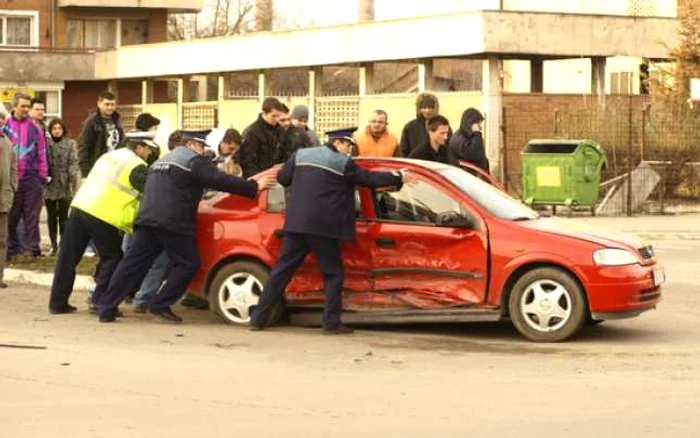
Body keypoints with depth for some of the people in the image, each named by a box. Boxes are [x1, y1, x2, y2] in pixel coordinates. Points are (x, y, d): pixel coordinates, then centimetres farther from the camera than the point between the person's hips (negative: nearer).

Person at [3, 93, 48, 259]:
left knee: (32, 215, 2)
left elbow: (41, 153, 5)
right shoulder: (5, 126, 1)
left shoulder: (34, 128, 4)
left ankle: (32, 247, 5)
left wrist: (43, 176, 1)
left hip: (31, 177, 0)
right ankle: (12, 247, 12)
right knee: (11, 215, 6)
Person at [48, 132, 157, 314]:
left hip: (79, 207, 8)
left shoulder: (108, 156, 24)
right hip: (102, 217, -7)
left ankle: (58, 302, 15)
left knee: (68, 258, 11)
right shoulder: (136, 167, -2)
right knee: (112, 259, 6)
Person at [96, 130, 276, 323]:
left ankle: (107, 308, 0)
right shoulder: (194, 160, -1)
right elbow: (220, 180, -7)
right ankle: (160, 305, 1)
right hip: (173, 224, -8)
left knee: (133, 264, 5)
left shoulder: (162, 161, 28)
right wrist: (254, 187, -1)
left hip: (146, 220, 8)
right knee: (187, 264, 5)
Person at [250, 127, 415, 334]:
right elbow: (369, 178, 2)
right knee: (333, 273, 7)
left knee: (282, 269, 7)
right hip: (323, 226, -5)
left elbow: (282, 178, 13)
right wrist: (399, 178, 13)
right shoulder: (343, 163, -3)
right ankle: (332, 322, 2)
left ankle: (258, 317, 4)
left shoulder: (301, 155, 11)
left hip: (297, 223, 5)